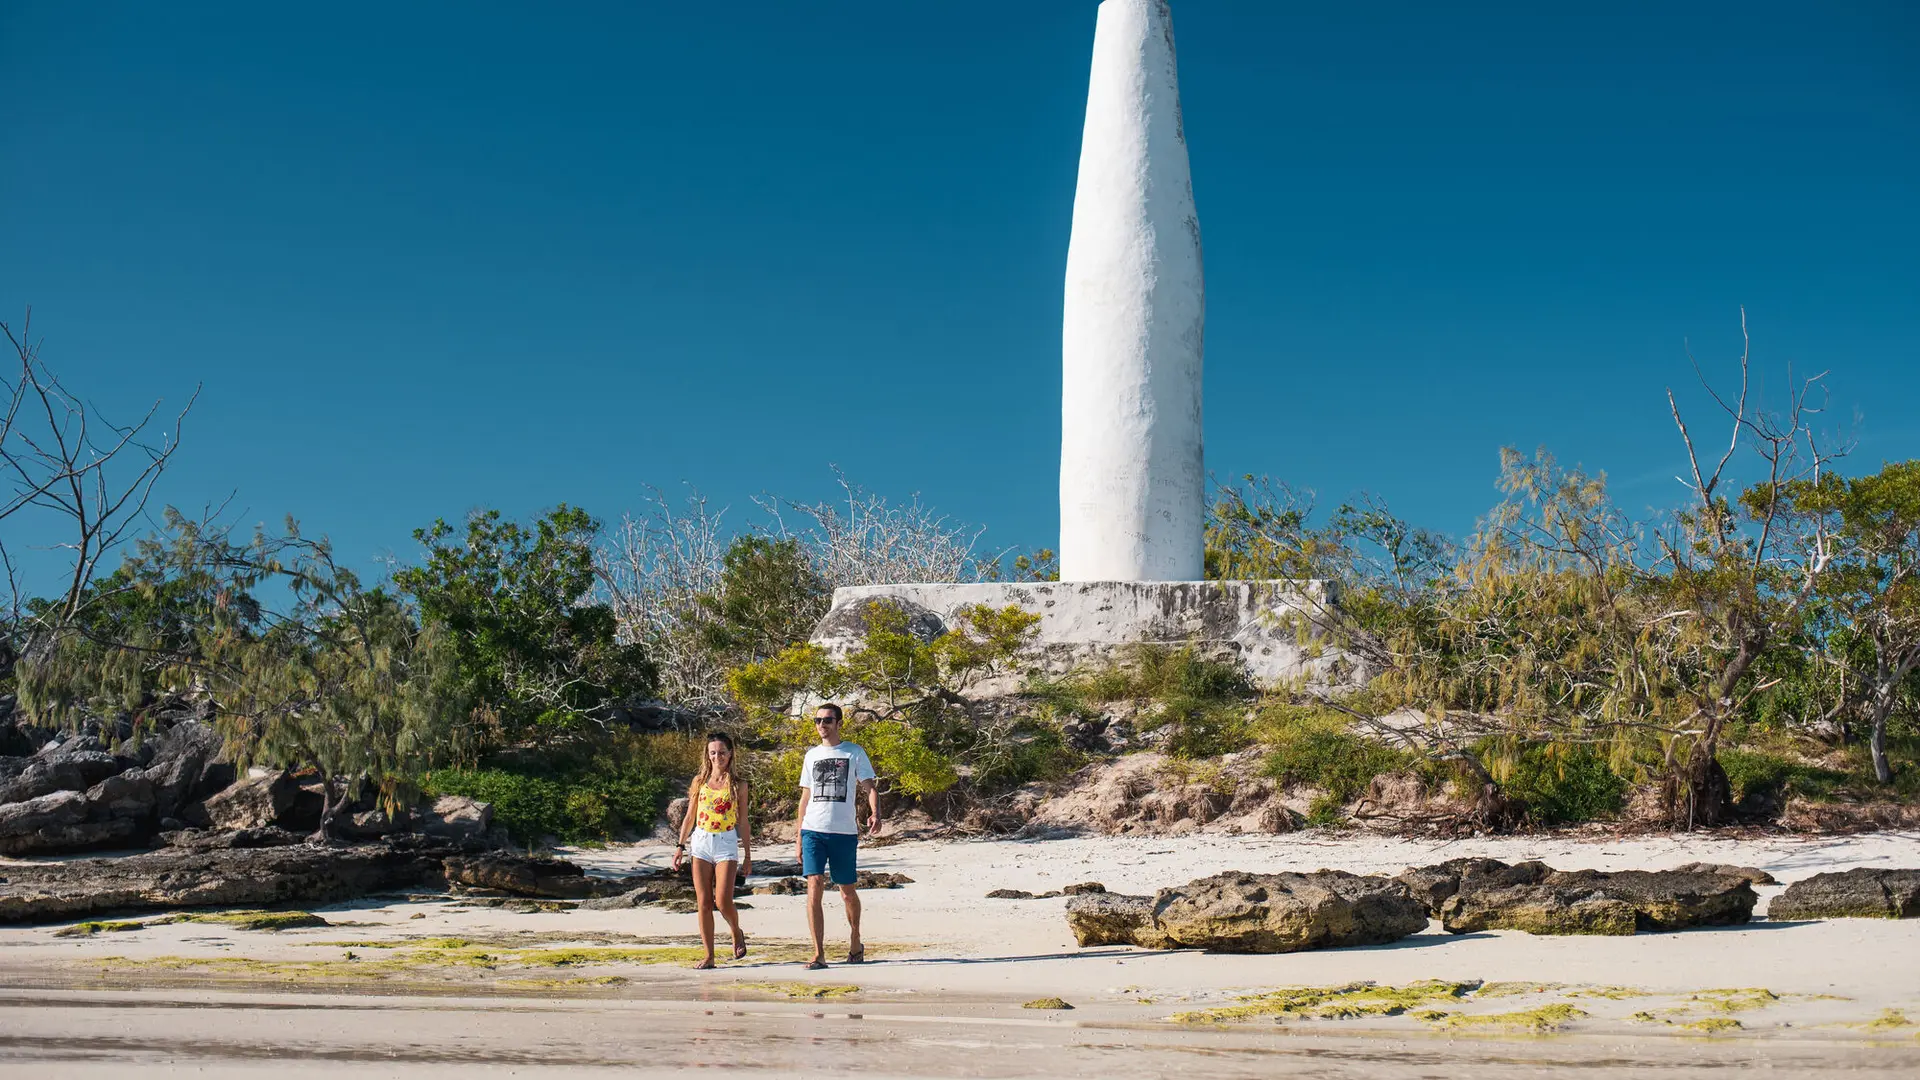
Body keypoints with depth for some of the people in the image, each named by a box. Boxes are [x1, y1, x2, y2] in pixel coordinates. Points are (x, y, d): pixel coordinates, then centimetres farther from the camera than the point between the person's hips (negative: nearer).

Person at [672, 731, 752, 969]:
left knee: (723, 901, -13)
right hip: (700, 843, 3)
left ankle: (737, 933, 18)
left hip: (726, 844, -2)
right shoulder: (700, 781, 8)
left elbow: (743, 822, 6)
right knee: (704, 903, 0)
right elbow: (690, 817, 13)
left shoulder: (738, 785, 2)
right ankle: (709, 956, 7)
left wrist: (748, 856, 6)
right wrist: (680, 845, 7)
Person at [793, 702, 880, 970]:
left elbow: (870, 787, 0)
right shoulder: (812, 755, 15)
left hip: (844, 831, -2)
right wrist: (798, 838, 14)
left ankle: (855, 941, 32)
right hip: (813, 830, 2)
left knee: (847, 890, 8)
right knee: (814, 887, -12)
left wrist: (875, 814, -20)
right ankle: (818, 954, -13)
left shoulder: (854, 753, 5)